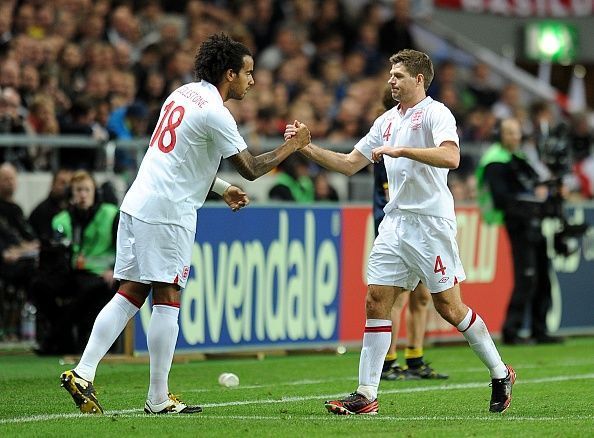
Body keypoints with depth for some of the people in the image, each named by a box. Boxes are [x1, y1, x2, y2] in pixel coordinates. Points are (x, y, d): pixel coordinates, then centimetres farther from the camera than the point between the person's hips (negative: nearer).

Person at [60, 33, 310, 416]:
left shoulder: (184, 94, 15)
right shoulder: (215, 113, -12)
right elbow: (251, 169, -9)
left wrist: (221, 188, 26)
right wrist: (291, 146, 5)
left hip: (137, 204, 8)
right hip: (168, 212, -8)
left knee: (130, 294, 7)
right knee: (167, 299, -2)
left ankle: (83, 373, -2)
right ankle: (159, 399, 0)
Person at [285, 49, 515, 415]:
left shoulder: (435, 113, -8)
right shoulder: (388, 121, 16)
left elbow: (451, 157, -25)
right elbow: (350, 164, 19)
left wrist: (401, 150, -27)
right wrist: (307, 147, 8)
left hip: (431, 223, -7)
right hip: (396, 222, 7)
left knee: (449, 306, -3)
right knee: (376, 301, -2)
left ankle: (500, 373, 16)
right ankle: (366, 395, -2)